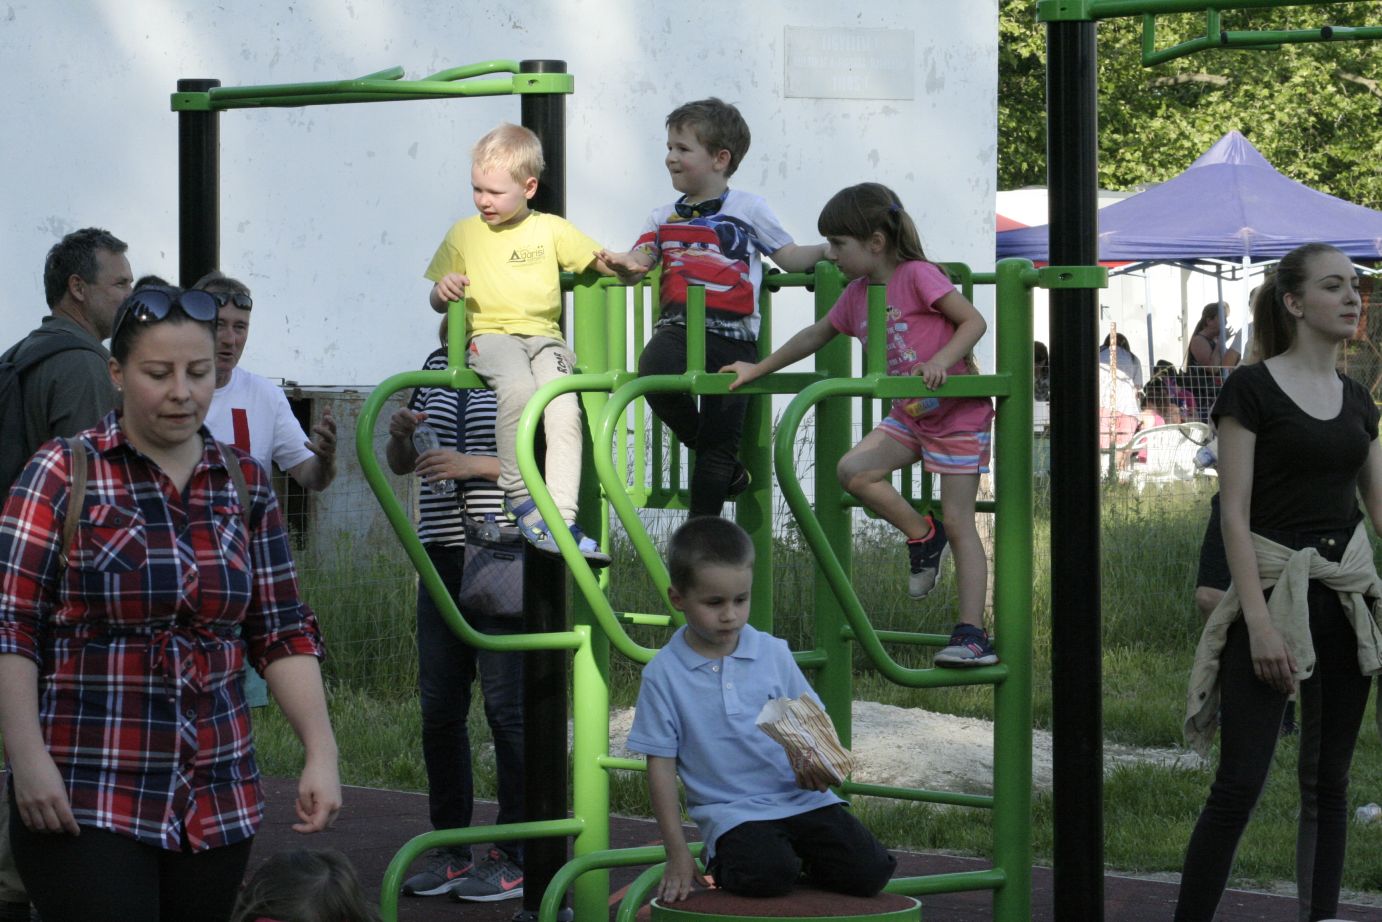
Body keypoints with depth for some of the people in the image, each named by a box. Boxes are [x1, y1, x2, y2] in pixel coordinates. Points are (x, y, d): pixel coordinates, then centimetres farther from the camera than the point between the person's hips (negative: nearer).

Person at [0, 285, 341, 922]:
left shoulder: (245, 486, 10)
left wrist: (321, 752, -1)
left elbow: (283, 633, 9)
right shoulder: (64, 474, -2)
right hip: (85, 803, -4)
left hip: (219, 799, 4)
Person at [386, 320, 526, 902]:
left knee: (507, 706, -6)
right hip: (443, 553, 7)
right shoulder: (438, 365, 14)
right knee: (439, 707, 7)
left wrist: (477, 464, -16)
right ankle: (451, 850, 17)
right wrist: (400, 432, -1)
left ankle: (516, 859, 1)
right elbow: (399, 465, 21)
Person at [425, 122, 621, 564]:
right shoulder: (463, 234, 15)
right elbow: (436, 302, 17)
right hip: (489, 334, -1)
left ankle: (561, 519, -28)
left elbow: (600, 262, 15)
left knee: (565, 409, -26)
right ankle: (518, 496, -26)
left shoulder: (551, 229, 14)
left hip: (543, 335, 1)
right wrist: (443, 292, -7)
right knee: (518, 387, -36)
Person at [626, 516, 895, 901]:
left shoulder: (773, 653, 6)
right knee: (765, 875, -35)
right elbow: (661, 764, 0)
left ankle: (798, 856, 11)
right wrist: (678, 854, -4)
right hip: (731, 812, -3)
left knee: (869, 872, -18)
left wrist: (818, 767, -14)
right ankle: (724, 864, 1)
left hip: (801, 798, 3)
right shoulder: (663, 674, -2)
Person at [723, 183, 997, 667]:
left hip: (959, 412, -7)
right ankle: (921, 535, 8)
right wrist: (758, 369, 20)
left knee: (959, 522, -8)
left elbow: (974, 321, -16)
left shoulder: (917, 276, -15)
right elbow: (815, 336, 20)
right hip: (910, 414, 7)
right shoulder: (856, 295, 7)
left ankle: (972, 634, -6)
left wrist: (940, 361, -30)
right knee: (853, 470, -14)